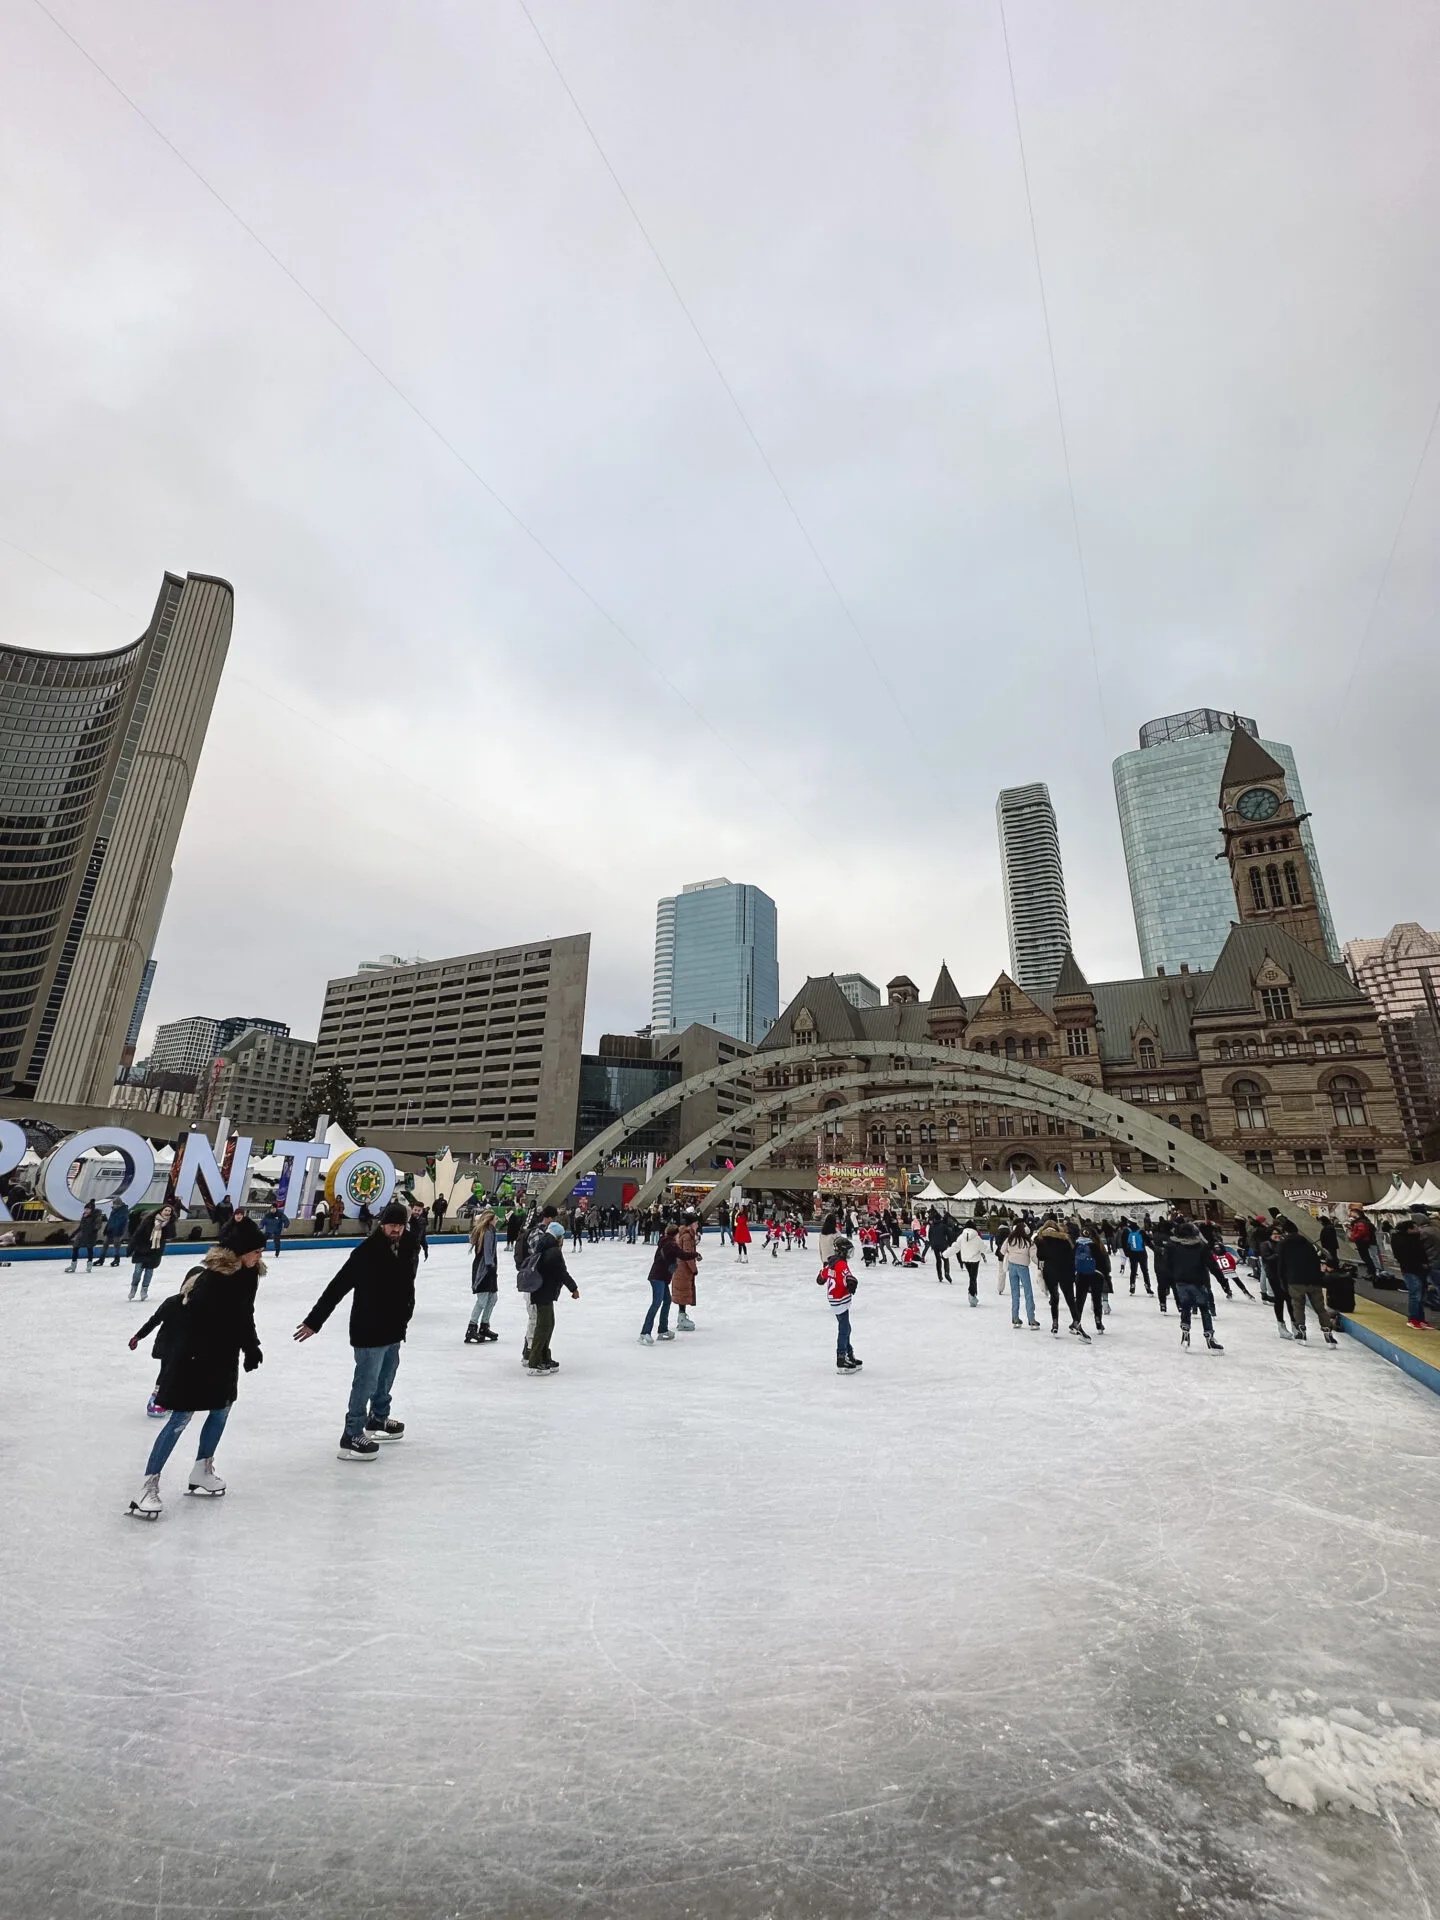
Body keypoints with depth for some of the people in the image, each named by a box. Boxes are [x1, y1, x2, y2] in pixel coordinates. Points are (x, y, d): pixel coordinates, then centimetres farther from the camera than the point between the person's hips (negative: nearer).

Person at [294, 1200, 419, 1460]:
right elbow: (337, 1287, -19)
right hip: (369, 1329, -7)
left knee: (386, 1377, 22)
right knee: (366, 1381, 0)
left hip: (394, 1328, 7)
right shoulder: (366, 1252, -23)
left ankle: (378, 1420, 42)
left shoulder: (409, 1249, -3)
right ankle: (351, 1438, 14)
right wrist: (314, 1321, -16)